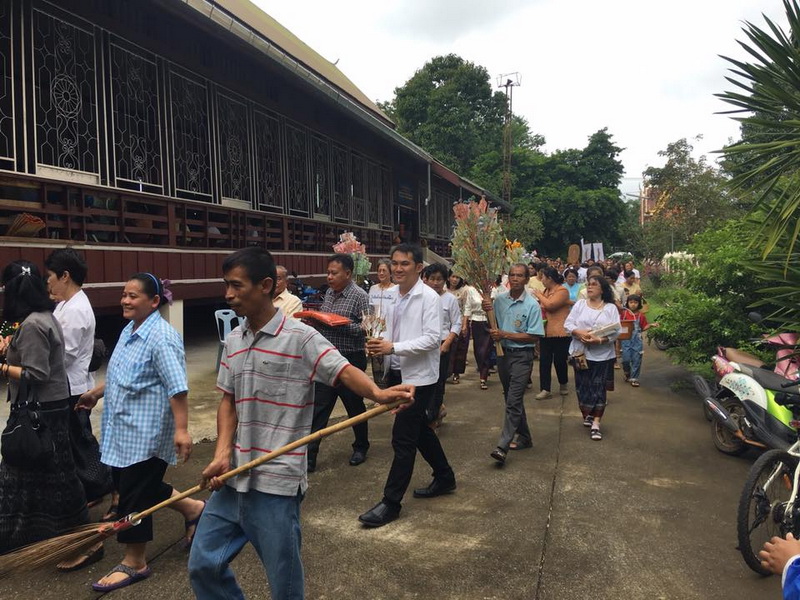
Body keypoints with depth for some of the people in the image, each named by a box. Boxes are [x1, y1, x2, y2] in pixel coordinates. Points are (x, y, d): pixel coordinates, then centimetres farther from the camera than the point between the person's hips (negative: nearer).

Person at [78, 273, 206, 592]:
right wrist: (96, 394, 33)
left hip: (146, 431, -10)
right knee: (126, 484, 18)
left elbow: (177, 387, -26)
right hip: (123, 428, 10)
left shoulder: (161, 337, -21)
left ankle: (134, 563, 20)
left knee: (135, 493, 1)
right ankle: (192, 508, 34)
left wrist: (181, 429, -30)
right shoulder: (129, 330, 9)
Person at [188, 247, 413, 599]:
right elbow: (228, 401, 11)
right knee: (203, 565, 15)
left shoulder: (300, 338, -12)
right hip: (234, 479, 6)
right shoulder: (233, 341, 9)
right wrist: (222, 454, -3)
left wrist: (378, 393, -43)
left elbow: (344, 371, -22)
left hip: (276, 484, -6)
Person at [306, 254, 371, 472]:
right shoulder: (329, 293, 10)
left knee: (354, 406, 11)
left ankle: (361, 447, 32)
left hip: (350, 358, -6)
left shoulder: (360, 296, -11)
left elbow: (365, 329, -15)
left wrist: (341, 324, -24)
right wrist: (314, 320, -2)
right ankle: (309, 456, 8)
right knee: (318, 407, 3)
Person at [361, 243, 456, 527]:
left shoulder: (429, 297, -15)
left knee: (403, 439, -4)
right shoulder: (395, 295, 7)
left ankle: (391, 502, 6)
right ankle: (444, 477, 40)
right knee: (419, 429, 21)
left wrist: (393, 347, -26)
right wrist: (380, 342, -4)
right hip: (397, 373, 8)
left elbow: (432, 338, -21)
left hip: (418, 376, -8)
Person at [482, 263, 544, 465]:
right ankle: (524, 437, 33)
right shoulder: (499, 300, 3)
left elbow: (533, 336, -14)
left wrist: (505, 334, -18)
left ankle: (503, 446, -12)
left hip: (522, 356, -6)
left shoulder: (532, 305, -11)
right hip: (503, 353, 6)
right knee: (512, 399, 16)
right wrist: (487, 311, -7)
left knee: (513, 401, -11)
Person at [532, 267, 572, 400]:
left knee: (559, 361, 4)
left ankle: (563, 385, 28)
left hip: (560, 333, -7)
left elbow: (550, 305, -25)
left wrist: (539, 295, -10)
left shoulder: (562, 291, -12)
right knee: (544, 361, 3)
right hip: (545, 332, 7)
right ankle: (545, 390, 6)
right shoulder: (546, 290, 12)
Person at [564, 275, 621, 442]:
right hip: (581, 352, 2)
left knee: (598, 388, -4)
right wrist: (579, 332, -16)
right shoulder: (579, 304, 9)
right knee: (583, 386, 6)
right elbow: (568, 324, 3)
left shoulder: (611, 308, 3)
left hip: (602, 354, -2)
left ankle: (595, 424, -1)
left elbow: (616, 331, -4)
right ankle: (586, 414, 28)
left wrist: (600, 340, -20)